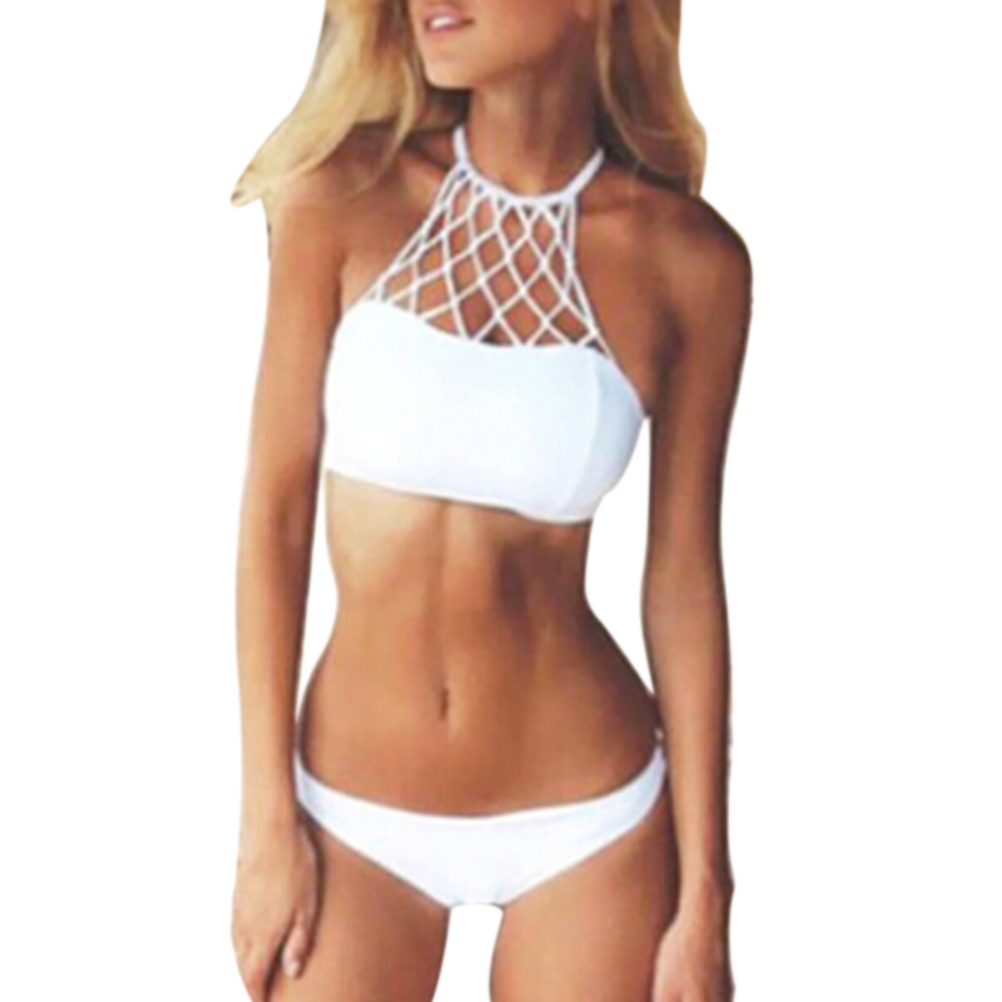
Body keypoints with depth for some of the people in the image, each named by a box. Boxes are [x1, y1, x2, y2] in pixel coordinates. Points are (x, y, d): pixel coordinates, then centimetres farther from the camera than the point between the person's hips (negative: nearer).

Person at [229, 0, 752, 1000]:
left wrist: (703, 895, -2)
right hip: (353, 813, 1)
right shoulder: (341, 194, -9)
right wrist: (267, 820, -5)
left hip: (585, 817, 0)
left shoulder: (690, 259, -9)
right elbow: (274, 510, -5)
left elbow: (684, 577, -3)